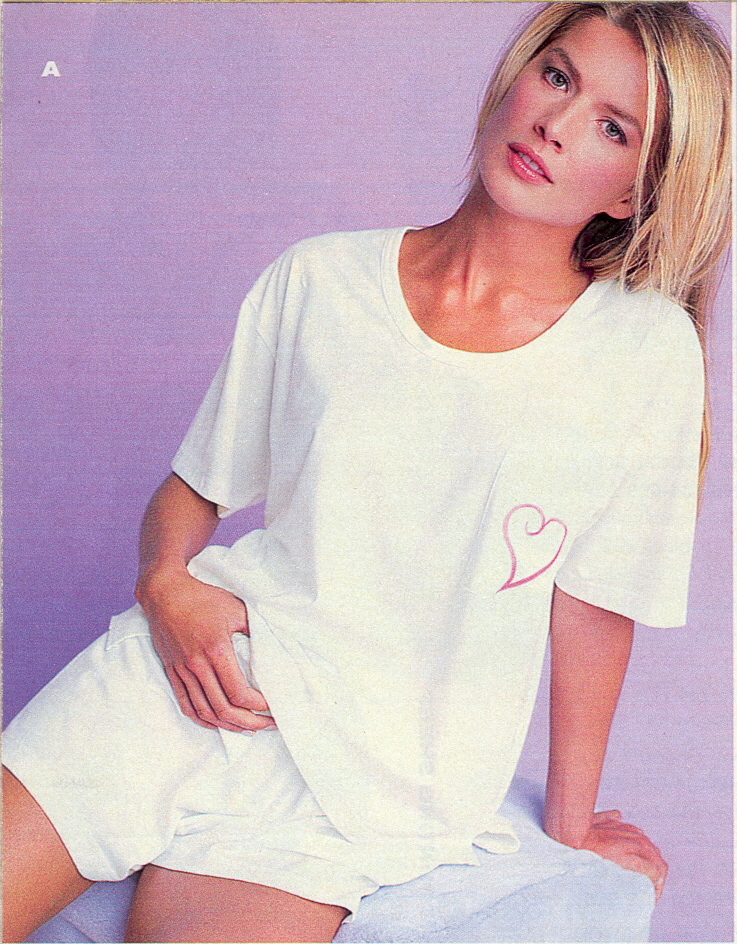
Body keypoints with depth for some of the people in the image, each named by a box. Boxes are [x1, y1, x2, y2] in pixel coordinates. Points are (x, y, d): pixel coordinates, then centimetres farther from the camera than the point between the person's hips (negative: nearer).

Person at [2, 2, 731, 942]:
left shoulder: (644, 348, -5)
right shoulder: (317, 280, 3)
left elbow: (594, 605, 2)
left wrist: (570, 822, 11)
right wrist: (167, 584, -8)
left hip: (361, 770, -1)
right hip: (186, 671, 2)